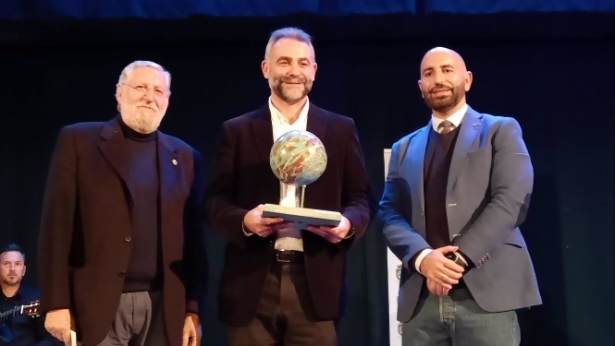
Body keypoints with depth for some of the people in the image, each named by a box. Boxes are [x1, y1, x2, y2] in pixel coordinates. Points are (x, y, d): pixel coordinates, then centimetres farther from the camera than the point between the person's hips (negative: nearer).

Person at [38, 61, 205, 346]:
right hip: (99, 304, -3)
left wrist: (193, 308, 5)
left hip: (164, 308, 3)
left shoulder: (184, 157, 12)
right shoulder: (79, 141, 4)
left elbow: (192, 237, 11)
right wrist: (56, 303, -7)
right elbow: (57, 225, -1)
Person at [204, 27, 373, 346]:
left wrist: (348, 223, -13)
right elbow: (214, 201, 5)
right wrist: (244, 220, -16)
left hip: (315, 283, 0)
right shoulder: (237, 130, 9)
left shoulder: (341, 130, 11)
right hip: (252, 284, 0)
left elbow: (360, 198, 9)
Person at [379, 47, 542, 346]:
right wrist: (422, 257, -11)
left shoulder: (501, 131, 9)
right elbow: (390, 213, 9)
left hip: (485, 291, -3)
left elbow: (511, 201, -5)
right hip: (421, 297, 3)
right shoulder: (405, 148, 19)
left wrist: (458, 260, -13)